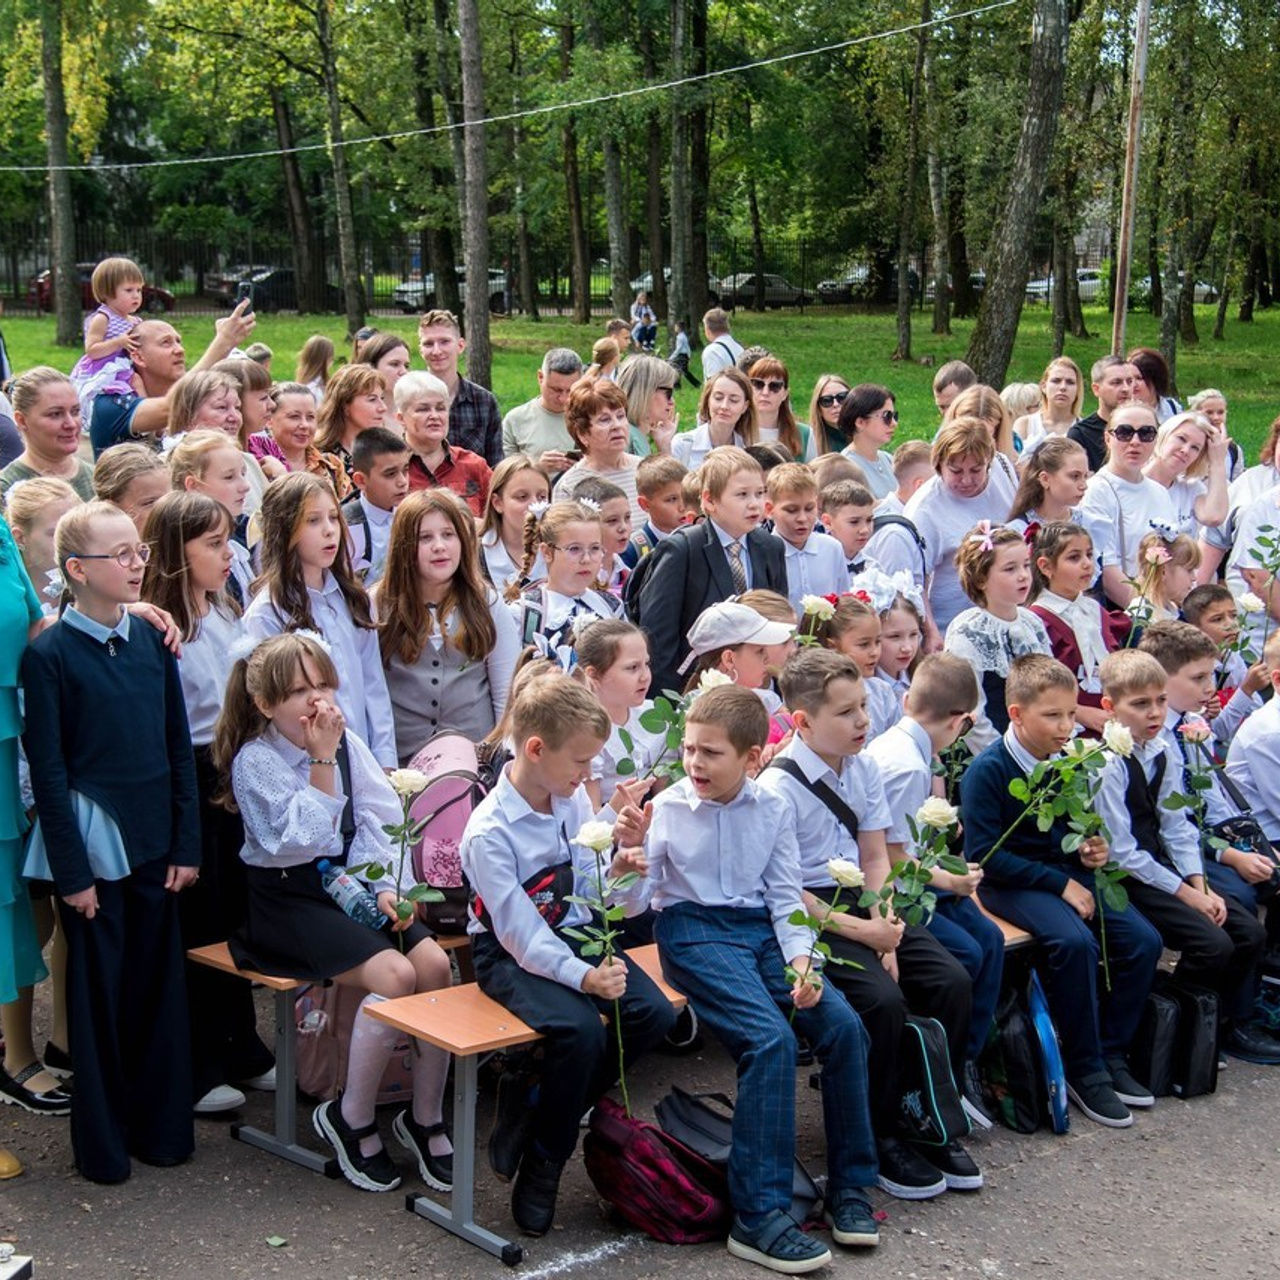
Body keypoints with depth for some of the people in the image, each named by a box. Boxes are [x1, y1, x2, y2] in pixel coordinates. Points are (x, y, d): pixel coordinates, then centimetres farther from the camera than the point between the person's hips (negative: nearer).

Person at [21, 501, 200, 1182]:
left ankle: (161, 1126, 23)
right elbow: (47, 770, -10)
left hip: (153, 845, 4)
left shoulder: (151, 640, 4)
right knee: (99, 993, 6)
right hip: (92, 848, -4)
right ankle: (102, 1142, 19)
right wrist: (71, 870, -12)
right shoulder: (49, 654, -10)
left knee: (159, 985, 10)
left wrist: (186, 844, 3)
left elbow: (179, 747, 8)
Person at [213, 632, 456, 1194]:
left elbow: (379, 821, 3)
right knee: (393, 974, -28)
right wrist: (321, 760, -18)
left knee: (435, 963, -20)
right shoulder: (254, 761, -10)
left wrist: (386, 885, -12)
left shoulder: (349, 744, 6)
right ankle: (350, 1118, -8)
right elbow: (304, 838, -19)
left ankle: (425, 1117, -4)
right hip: (290, 900, -5)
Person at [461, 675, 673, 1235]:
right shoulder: (488, 832, -20)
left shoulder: (574, 800, 0)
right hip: (510, 954, -7)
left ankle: (535, 1102, 2)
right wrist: (583, 977, -35)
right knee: (579, 1030, -31)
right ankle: (541, 1162, -6)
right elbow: (522, 935, -23)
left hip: (573, 934, 7)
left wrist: (621, 871, -17)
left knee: (654, 1013, -16)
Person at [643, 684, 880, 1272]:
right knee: (771, 1038, -27)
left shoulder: (773, 809, 6)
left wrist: (800, 960, -5)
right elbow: (638, 901, -3)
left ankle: (849, 1185, 2)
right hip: (692, 931, -4)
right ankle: (758, 1217, -22)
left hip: (760, 929, 4)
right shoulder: (665, 810, -3)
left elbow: (786, 895, 9)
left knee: (844, 1024, -16)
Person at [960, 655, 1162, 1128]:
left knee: (1143, 940, -12)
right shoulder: (987, 771, -15)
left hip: (1066, 873, 7)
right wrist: (1059, 884, -19)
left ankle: (1111, 1052, 4)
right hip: (1010, 884, -7)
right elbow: (984, 855, -18)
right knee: (1074, 941, -32)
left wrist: (1092, 850, 0)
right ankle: (1084, 1070, -16)